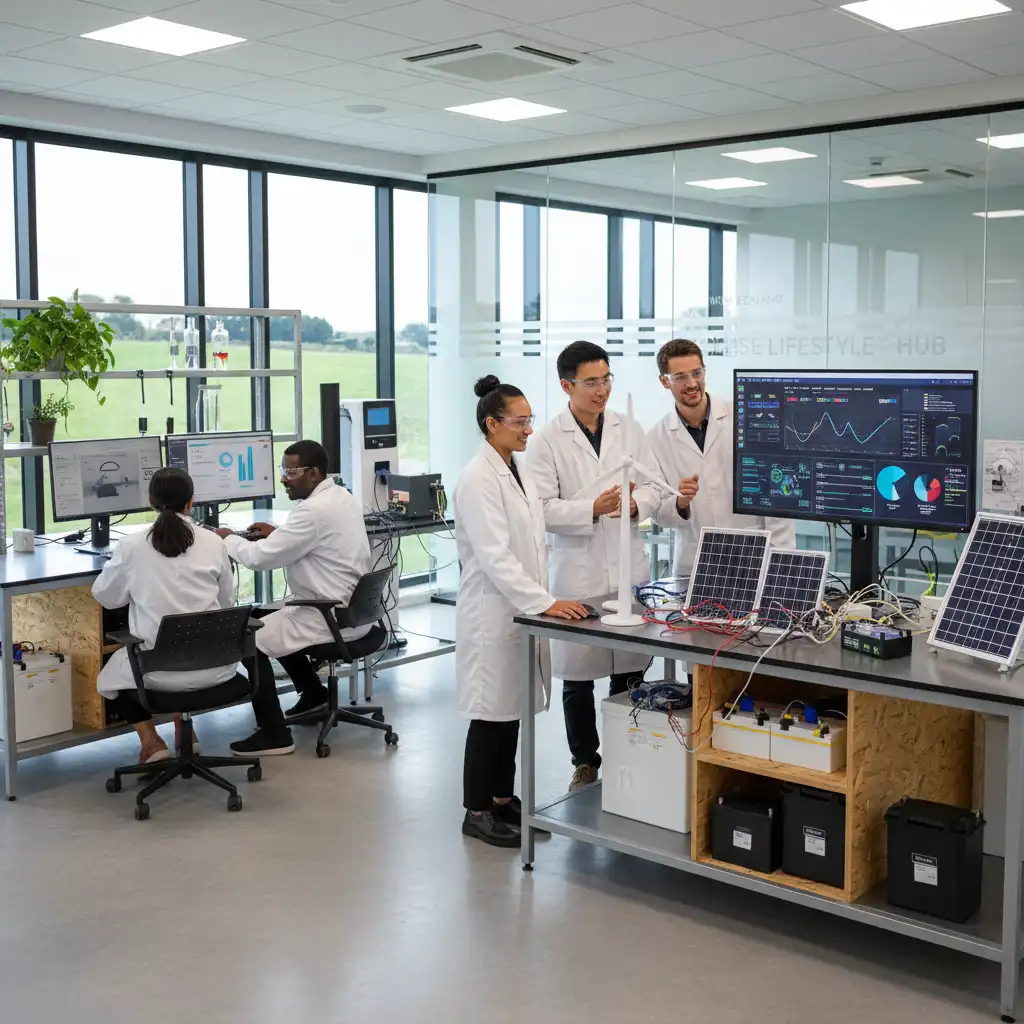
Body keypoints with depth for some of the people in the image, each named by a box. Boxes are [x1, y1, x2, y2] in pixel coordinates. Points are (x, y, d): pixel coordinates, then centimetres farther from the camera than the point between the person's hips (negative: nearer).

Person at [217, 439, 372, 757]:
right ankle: (313, 692, 35)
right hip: (351, 609, 10)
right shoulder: (341, 497, 7)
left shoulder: (315, 510, -24)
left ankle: (274, 734, -4)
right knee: (269, 618, 25)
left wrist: (228, 538, -3)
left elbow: (260, 557, -21)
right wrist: (278, 534, 10)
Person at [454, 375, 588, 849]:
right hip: (492, 612, -8)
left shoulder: (521, 472, 11)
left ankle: (503, 799, 28)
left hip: (522, 609, 8)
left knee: (513, 710, 15)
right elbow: (495, 556, -23)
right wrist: (544, 603, -27)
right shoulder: (478, 479, -16)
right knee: (491, 713, 1)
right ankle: (477, 813, 13)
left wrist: (543, 601, 10)